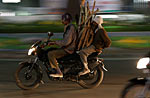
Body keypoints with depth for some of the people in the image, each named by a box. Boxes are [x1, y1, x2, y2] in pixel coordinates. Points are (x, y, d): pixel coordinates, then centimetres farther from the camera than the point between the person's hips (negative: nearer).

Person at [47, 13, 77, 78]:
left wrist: (55, 42, -21)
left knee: (50, 54, -21)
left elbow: (67, 41, -26)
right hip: (67, 47, 11)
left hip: (68, 49, -11)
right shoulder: (68, 27, 15)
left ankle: (59, 73, -21)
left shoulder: (70, 28, -18)